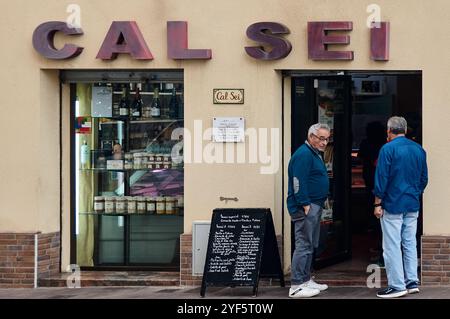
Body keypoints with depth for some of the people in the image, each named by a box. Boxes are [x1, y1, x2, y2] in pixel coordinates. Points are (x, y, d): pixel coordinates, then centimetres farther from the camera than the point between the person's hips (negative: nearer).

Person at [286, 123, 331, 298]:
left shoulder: (315, 154, 18)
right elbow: (298, 182, -22)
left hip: (314, 206, 11)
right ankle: (296, 286, -8)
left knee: (310, 245, 16)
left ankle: (306, 280, 24)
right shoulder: (303, 154, -16)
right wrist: (306, 205, -23)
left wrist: (316, 206, 19)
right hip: (305, 207, -11)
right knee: (304, 246, -10)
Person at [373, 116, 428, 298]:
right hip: (413, 205, 6)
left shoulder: (388, 149, -11)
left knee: (392, 246, -2)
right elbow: (424, 178, 13)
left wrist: (378, 203, -7)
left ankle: (397, 286, -3)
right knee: (410, 244, 12)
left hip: (393, 205, -6)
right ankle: (412, 283, 14)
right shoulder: (419, 149, 8)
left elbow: (381, 179, -12)